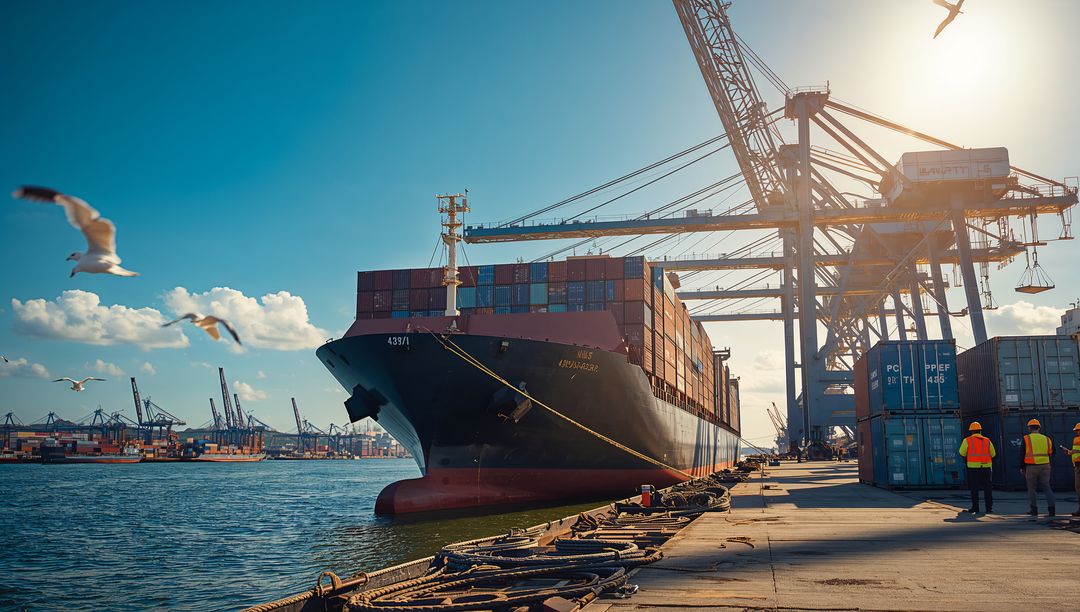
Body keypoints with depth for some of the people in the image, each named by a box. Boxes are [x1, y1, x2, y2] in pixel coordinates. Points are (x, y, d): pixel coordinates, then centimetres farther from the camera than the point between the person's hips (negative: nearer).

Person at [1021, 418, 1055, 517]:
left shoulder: (1026, 439, -4)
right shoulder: (1046, 439, 5)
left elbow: (1022, 454, -3)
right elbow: (1051, 453, 13)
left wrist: (1022, 467, 5)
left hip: (1031, 467, -2)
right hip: (1045, 467, 2)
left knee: (1031, 488, 8)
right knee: (1046, 487, 6)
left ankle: (1034, 510, 8)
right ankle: (1051, 509, -3)